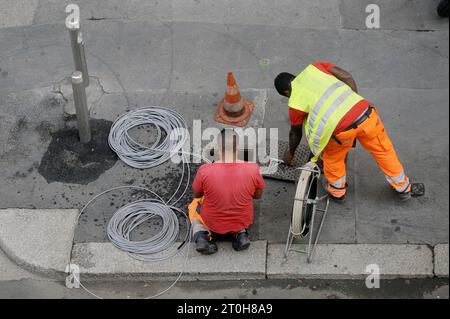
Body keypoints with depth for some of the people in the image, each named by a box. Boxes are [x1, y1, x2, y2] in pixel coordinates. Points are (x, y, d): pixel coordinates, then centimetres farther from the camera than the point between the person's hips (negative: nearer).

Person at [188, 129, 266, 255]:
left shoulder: (205, 170, -24)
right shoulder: (253, 169, -21)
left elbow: (197, 195, -4)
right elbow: (258, 195, -2)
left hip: (212, 223, -2)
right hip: (242, 221, 2)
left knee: (194, 205, 31)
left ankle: (201, 235, 2)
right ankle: (240, 233, 9)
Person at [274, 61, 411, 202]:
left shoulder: (294, 102, 15)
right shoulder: (315, 67, 20)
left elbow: (295, 133, 29)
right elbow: (347, 77, 13)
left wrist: (290, 153, 48)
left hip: (342, 128, -3)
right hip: (364, 110, 4)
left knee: (332, 157, 29)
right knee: (383, 150, 27)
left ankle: (337, 190, 48)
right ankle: (403, 188, 43)